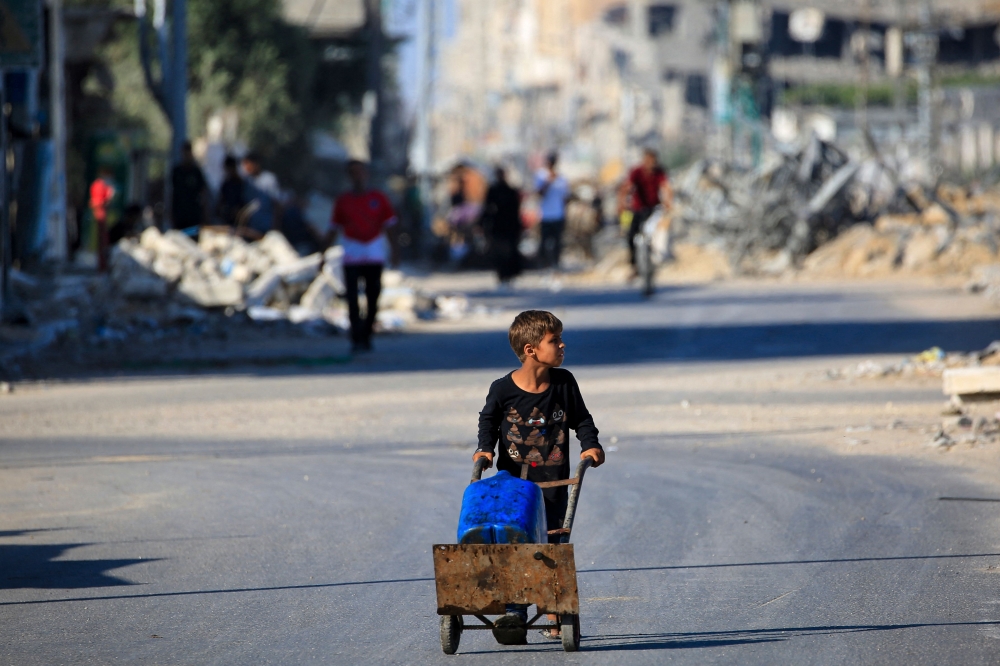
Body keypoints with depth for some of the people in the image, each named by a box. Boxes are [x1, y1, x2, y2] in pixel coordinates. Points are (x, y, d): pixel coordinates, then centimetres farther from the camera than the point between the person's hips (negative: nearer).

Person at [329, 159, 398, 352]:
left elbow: (389, 227, 7)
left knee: (372, 300, 3)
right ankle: (356, 339, -10)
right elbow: (333, 230, 11)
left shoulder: (378, 199, 6)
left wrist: (394, 253, 0)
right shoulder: (343, 201, 6)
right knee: (352, 299, -10)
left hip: (375, 256, 1)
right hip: (352, 255, -1)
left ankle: (366, 337, 16)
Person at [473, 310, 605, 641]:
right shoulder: (503, 389, -9)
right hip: (513, 479, -1)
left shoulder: (564, 383, -2)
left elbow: (581, 418, 11)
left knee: (550, 546, 2)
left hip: (552, 482, 1)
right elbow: (489, 420, 9)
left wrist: (591, 445, -3)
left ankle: (557, 616, 12)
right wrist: (485, 448, -6)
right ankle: (515, 611, -2)